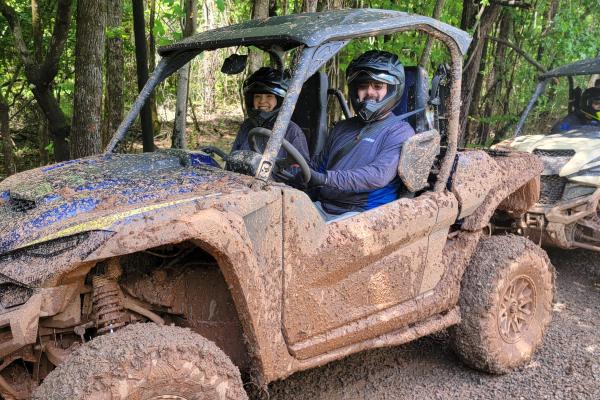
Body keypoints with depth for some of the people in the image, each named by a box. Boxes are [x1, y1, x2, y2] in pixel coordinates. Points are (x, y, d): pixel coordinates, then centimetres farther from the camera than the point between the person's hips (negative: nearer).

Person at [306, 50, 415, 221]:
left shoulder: (400, 131, 0)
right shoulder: (342, 127, 22)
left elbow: (379, 175, -17)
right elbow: (318, 164, 28)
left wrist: (326, 178, -27)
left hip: (360, 213, -6)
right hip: (323, 207, 6)